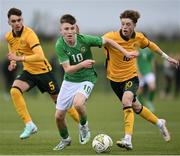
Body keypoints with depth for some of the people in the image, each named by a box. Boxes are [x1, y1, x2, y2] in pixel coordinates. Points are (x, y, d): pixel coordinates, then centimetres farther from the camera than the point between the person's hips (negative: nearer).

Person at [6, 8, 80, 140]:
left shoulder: (29, 34, -25)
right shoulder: (9, 37, -2)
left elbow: (40, 56, -35)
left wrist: (20, 58, -36)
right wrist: (13, 62, 2)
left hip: (43, 70, -6)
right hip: (28, 72, 6)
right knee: (14, 91, -22)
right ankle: (29, 125, -19)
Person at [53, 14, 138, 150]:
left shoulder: (84, 39, -19)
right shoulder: (60, 45, -18)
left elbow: (107, 41, -4)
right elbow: (67, 69, -20)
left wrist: (126, 53, -6)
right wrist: (82, 64, -38)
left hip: (86, 78, -2)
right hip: (69, 80, 2)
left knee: (78, 103, -33)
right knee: (59, 116, 4)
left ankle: (84, 125, 0)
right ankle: (65, 139, 35)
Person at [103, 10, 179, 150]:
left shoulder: (139, 38, -9)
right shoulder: (111, 37, -20)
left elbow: (150, 45, 12)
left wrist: (166, 56, 21)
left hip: (131, 76, -1)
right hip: (115, 79, 1)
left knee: (126, 100, -29)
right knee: (136, 107, 16)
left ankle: (128, 140, -35)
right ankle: (159, 123, 43)